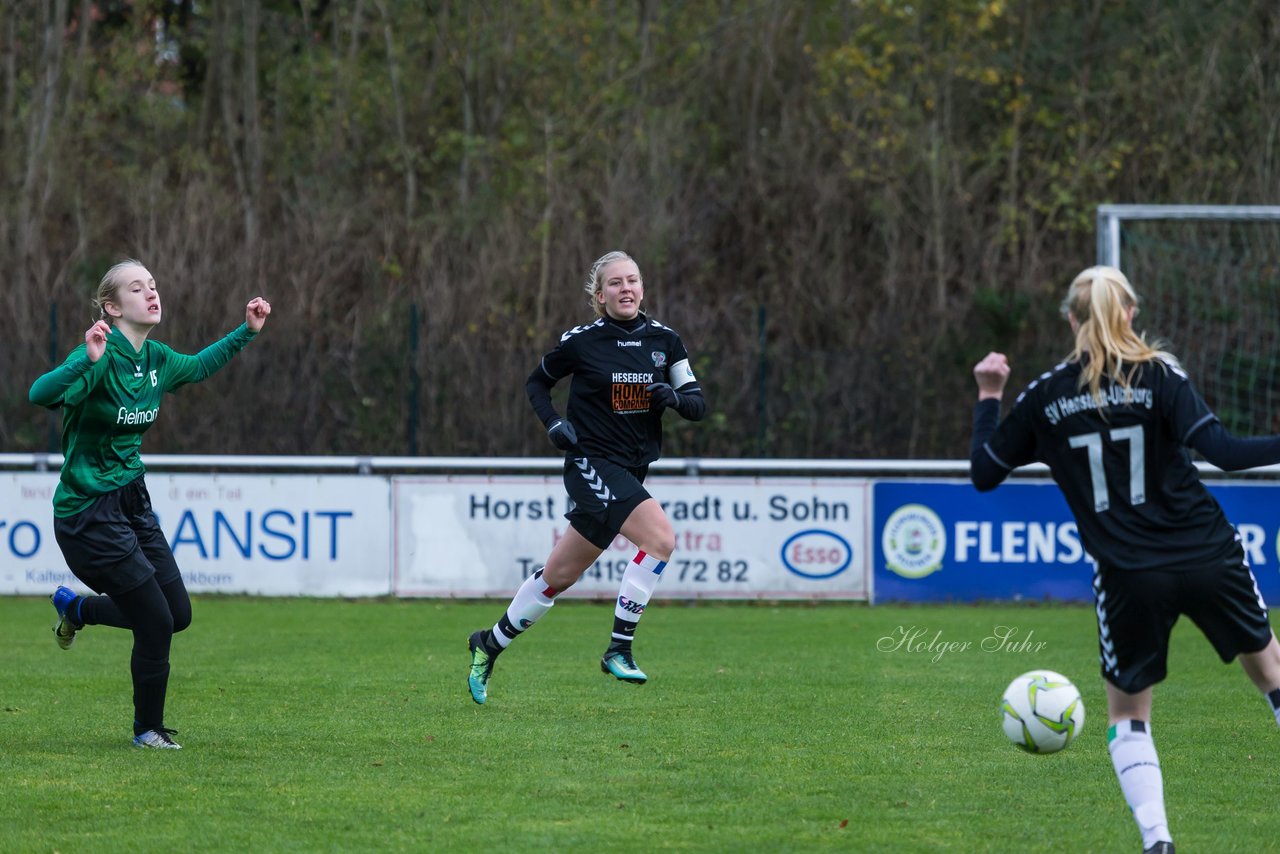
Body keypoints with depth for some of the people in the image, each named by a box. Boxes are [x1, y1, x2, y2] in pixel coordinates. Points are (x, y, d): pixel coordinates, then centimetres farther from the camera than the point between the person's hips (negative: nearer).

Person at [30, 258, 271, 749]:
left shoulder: (156, 360, 3)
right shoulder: (100, 359, -21)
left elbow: (198, 367, 27)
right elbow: (41, 395, -38)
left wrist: (246, 332, 19)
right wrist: (88, 361, -53)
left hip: (131, 501, 8)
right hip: (89, 511, -8)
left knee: (178, 614, 11)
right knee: (156, 624, -5)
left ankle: (77, 607, 35)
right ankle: (148, 730, 17)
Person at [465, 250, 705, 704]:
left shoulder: (664, 339, 5)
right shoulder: (581, 341, -5)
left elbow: (698, 405, 6)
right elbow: (536, 382, 10)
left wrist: (675, 397, -16)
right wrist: (553, 422, -7)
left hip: (631, 471, 5)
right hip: (593, 461, -5)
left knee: (559, 574, 11)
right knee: (660, 537, -25)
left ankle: (490, 644, 29)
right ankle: (618, 649, -19)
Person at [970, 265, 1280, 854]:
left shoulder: (1045, 396, 2)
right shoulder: (1159, 375, -3)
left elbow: (984, 472, 10)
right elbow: (1219, 450, -15)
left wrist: (989, 397, 21)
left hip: (1129, 578, 0)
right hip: (1208, 559, 0)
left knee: (1128, 712, 16)